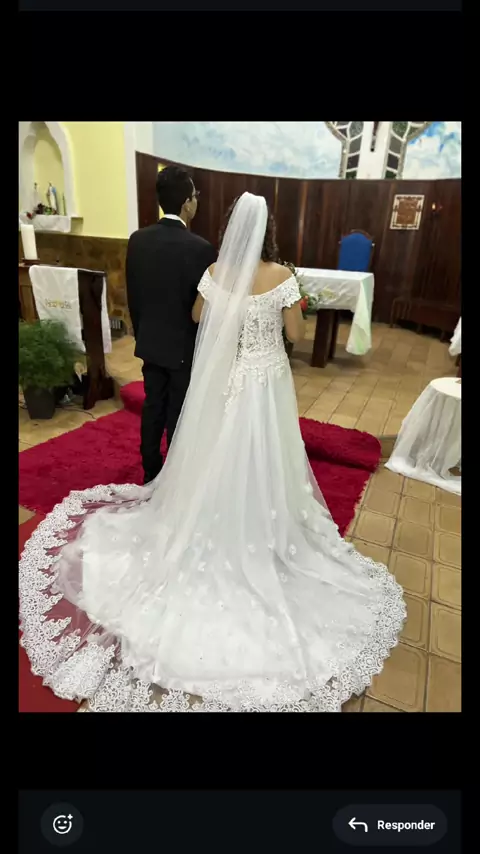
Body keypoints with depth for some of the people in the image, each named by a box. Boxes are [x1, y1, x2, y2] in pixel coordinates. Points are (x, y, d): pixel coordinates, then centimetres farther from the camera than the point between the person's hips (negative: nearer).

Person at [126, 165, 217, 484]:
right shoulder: (201, 248, -18)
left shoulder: (137, 240, -2)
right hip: (186, 346, -5)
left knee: (153, 406, 17)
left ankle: (151, 470, 31)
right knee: (179, 414, 8)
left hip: (150, 342, 5)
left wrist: (141, 333, 18)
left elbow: (132, 296, 6)